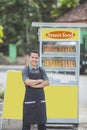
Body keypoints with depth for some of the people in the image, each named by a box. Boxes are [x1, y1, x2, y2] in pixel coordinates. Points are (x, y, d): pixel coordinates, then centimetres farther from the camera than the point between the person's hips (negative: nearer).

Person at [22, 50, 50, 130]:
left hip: (40, 100, 3)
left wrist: (34, 85, -14)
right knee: (27, 123, 1)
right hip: (29, 99, -3)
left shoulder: (41, 70, 9)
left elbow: (47, 83, -4)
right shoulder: (25, 70, -1)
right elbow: (27, 82, -18)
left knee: (42, 122, 7)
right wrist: (40, 80, -8)